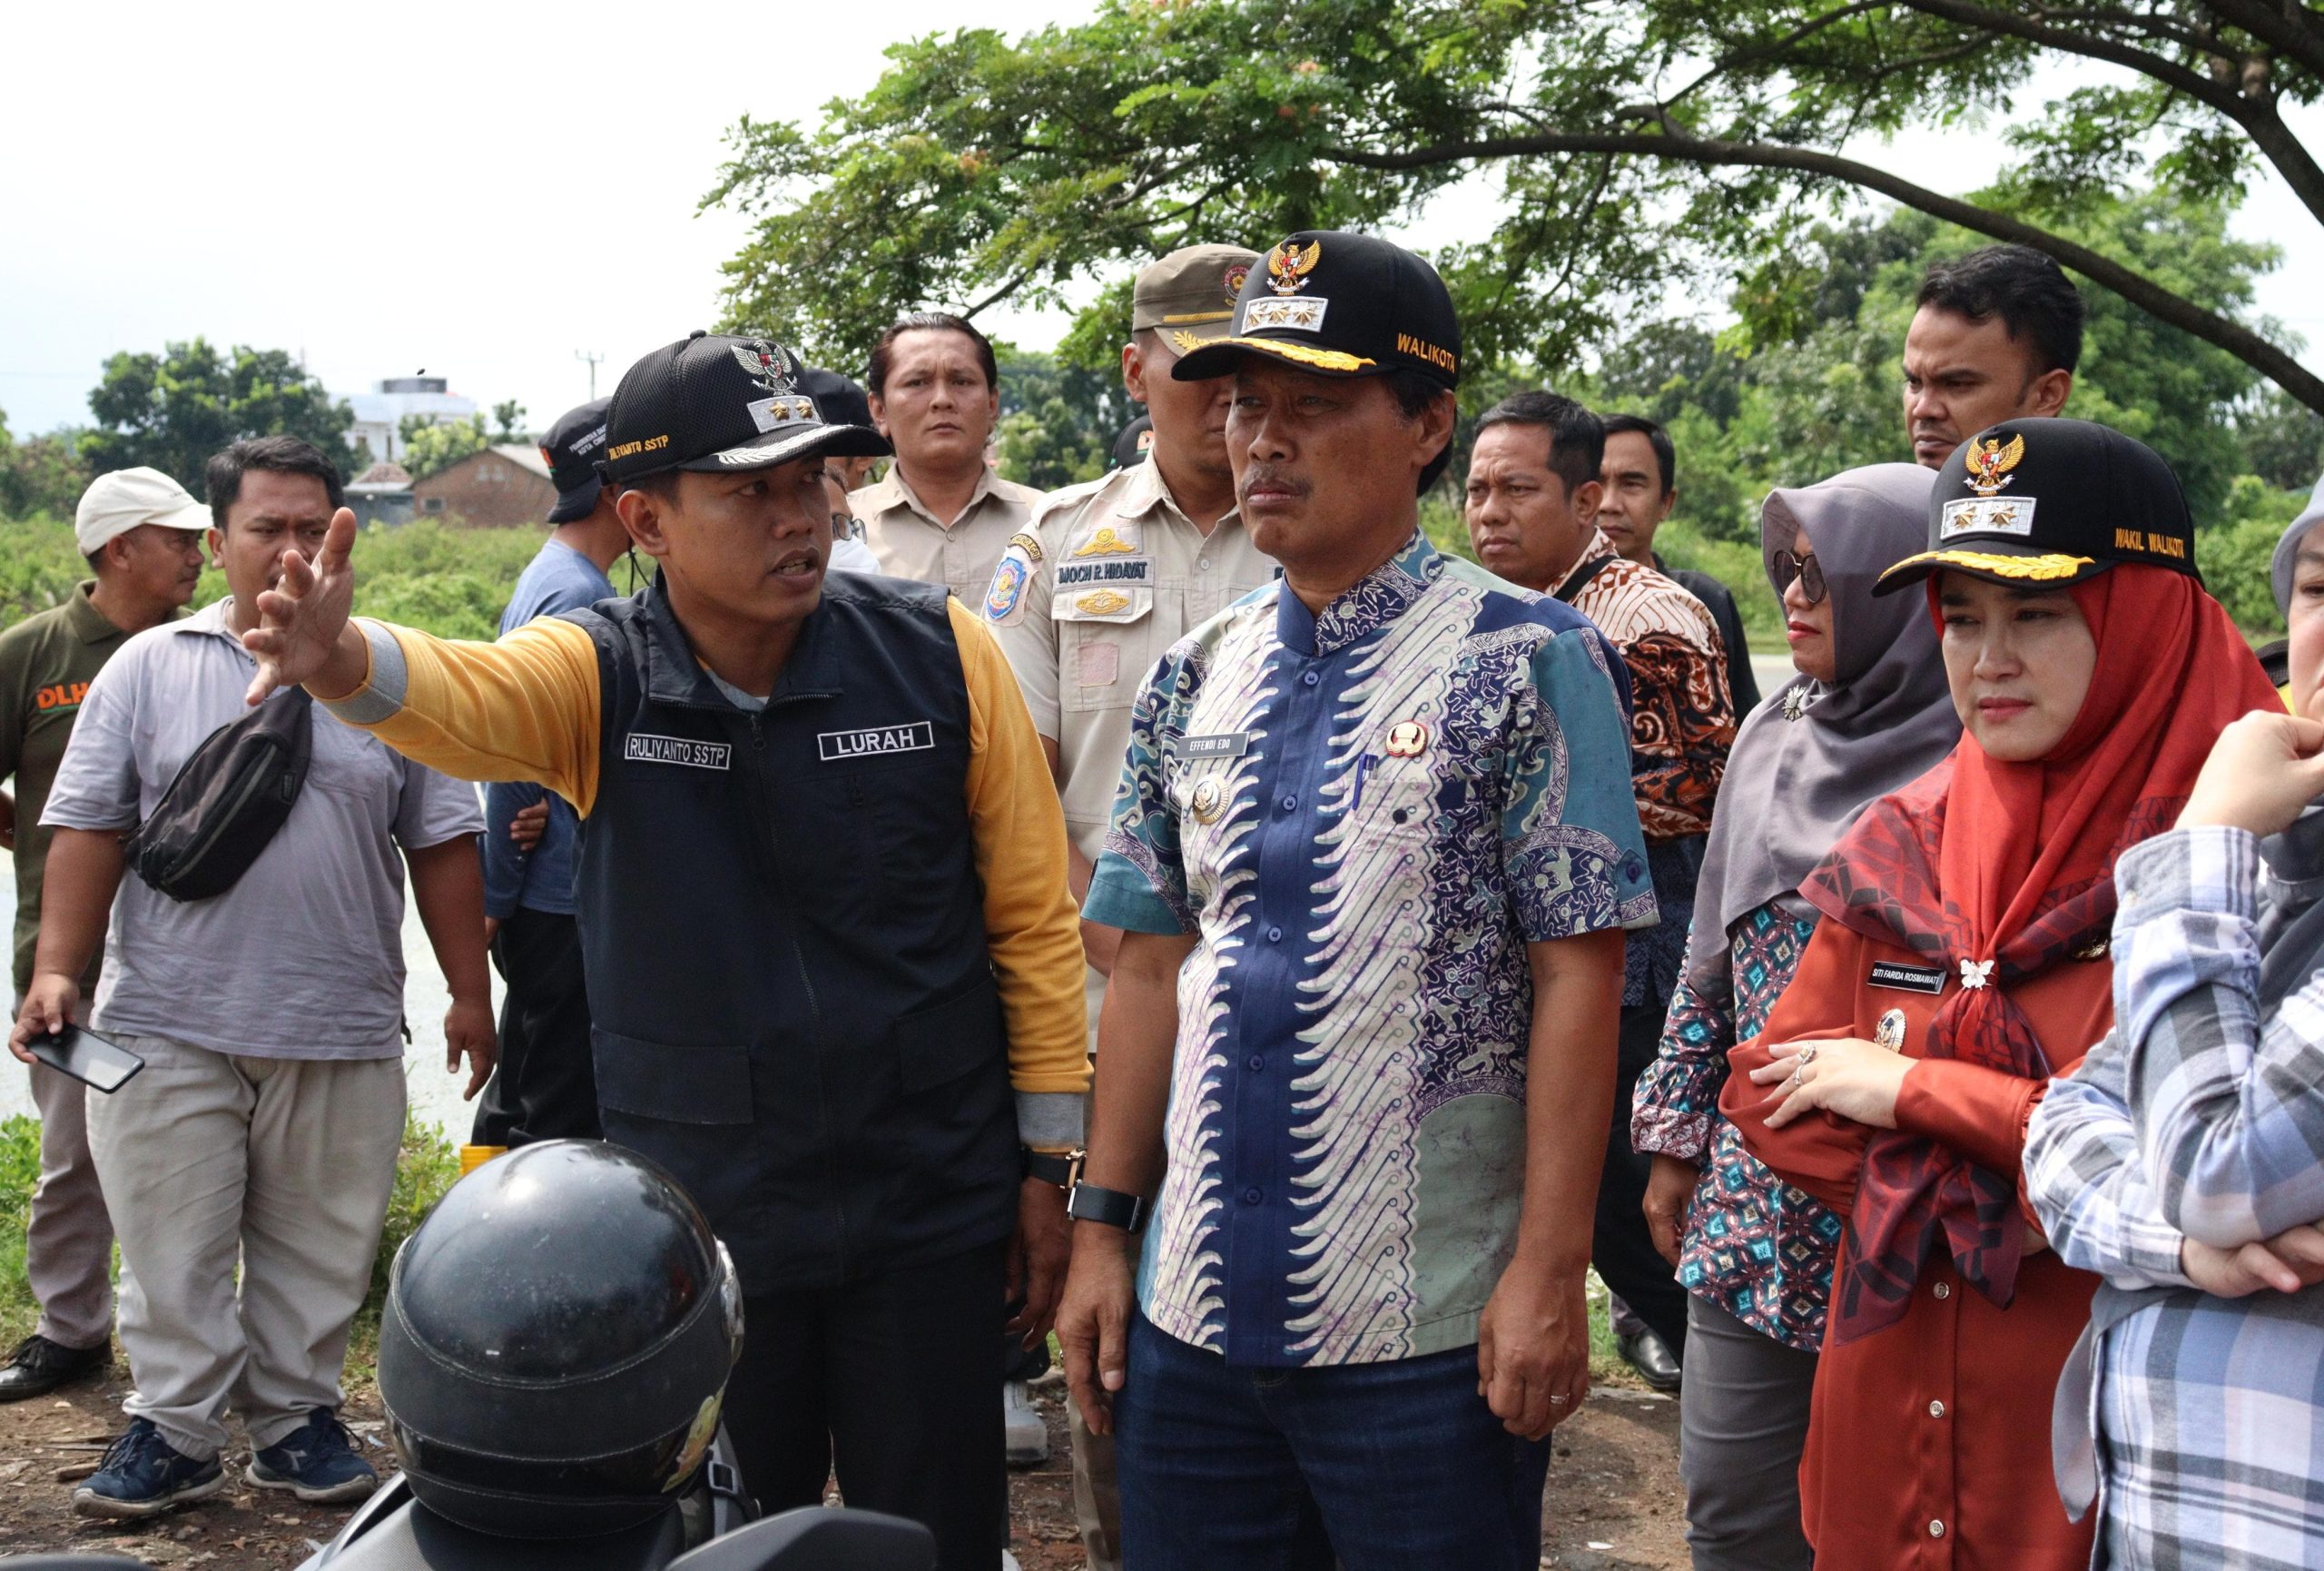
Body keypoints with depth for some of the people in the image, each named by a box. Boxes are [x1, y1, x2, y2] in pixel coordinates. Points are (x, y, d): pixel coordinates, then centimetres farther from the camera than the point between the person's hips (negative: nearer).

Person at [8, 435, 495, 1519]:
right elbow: (88, 829, 3)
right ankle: (172, 1431, 16)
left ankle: (296, 1419, 22)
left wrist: (469, 991, 6)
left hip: (342, 1032, 1)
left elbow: (441, 842, 9)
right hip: (168, 1030, -1)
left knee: (316, 1250, 9)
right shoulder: (149, 668, 4)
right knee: (173, 1249, 3)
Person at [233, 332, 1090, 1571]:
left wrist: (1051, 1160, 0)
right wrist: (343, 661, -53)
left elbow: (1032, 916, -2)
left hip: (930, 1212, 0)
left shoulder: (939, 653, -8)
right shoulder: (596, 678, -7)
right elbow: (462, 698, -30)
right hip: (698, 1222, 1)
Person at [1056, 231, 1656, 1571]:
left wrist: (1548, 1272, -15)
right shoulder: (1195, 681, 9)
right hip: (1192, 1310, 5)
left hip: (1429, 1332, -5)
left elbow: (1578, 978, -10)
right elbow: (1152, 969, 11)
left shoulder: (1526, 665, -7)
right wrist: (1103, 1227, 7)